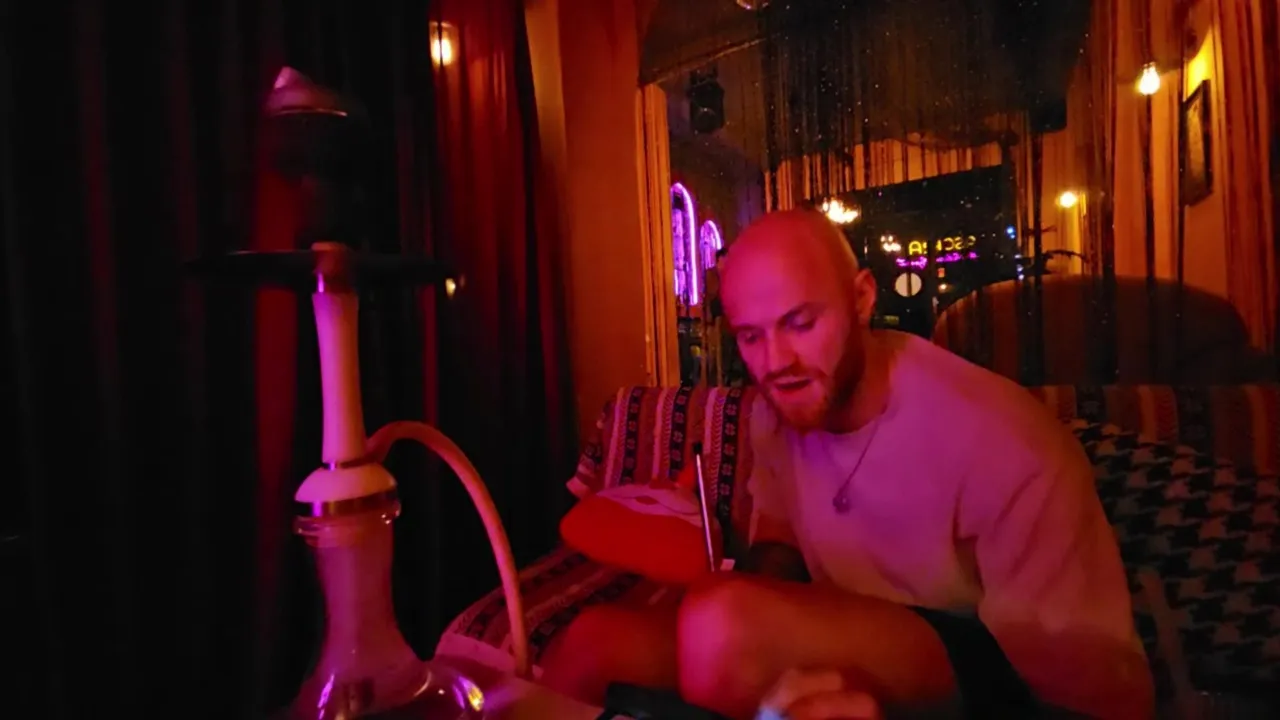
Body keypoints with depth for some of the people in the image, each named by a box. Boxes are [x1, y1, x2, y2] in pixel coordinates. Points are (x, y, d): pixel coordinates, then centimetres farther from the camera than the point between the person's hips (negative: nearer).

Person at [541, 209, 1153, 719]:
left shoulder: (1003, 447, -25)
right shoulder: (775, 412, -4)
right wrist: (764, 581, -10)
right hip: (844, 659, 6)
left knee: (725, 626, -32)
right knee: (592, 641, -10)